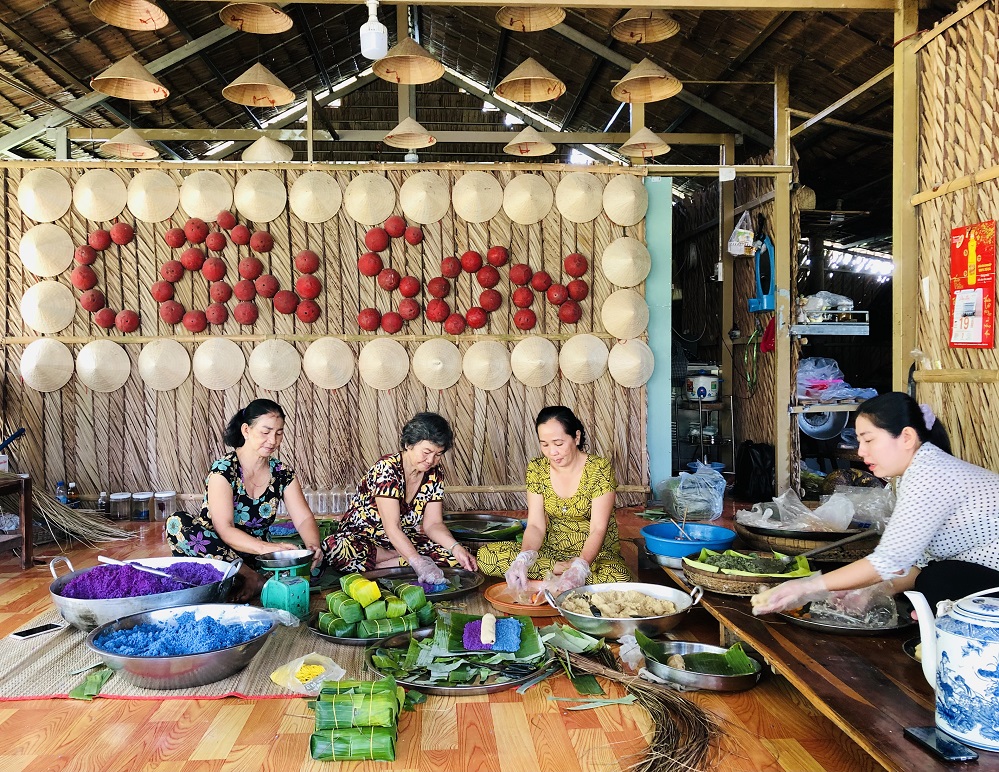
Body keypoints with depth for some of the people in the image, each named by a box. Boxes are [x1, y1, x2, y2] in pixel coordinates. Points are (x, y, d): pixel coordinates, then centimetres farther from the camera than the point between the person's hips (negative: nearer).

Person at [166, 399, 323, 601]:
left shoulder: (283, 474, 2)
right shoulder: (223, 470, -13)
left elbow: (304, 519, -3)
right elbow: (225, 530, -23)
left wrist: (313, 545, -26)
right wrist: (265, 546, -39)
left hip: (255, 560, 3)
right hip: (213, 552, -3)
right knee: (178, 522, -33)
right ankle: (253, 579, -29)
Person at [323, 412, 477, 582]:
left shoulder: (434, 476, -2)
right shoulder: (387, 469, -23)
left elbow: (432, 524, -5)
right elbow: (392, 527, -30)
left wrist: (456, 548, -25)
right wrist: (418, 562, -42)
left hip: (404, 540, 5)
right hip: (361, 536, -5)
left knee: (450, 555, -20)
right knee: (337, 549, -39)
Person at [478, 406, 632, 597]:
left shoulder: (599, 469, -13)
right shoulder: (536, 469, -2)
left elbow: (598, 529, -18)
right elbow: (535, 525, -8)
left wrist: (579, 568, -37)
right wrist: (524, 558, -30)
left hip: (595, 554, -4)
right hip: (551, 551, 4)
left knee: (618, 580, -39)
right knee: (486, 555, -17)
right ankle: (561, 570, -13)